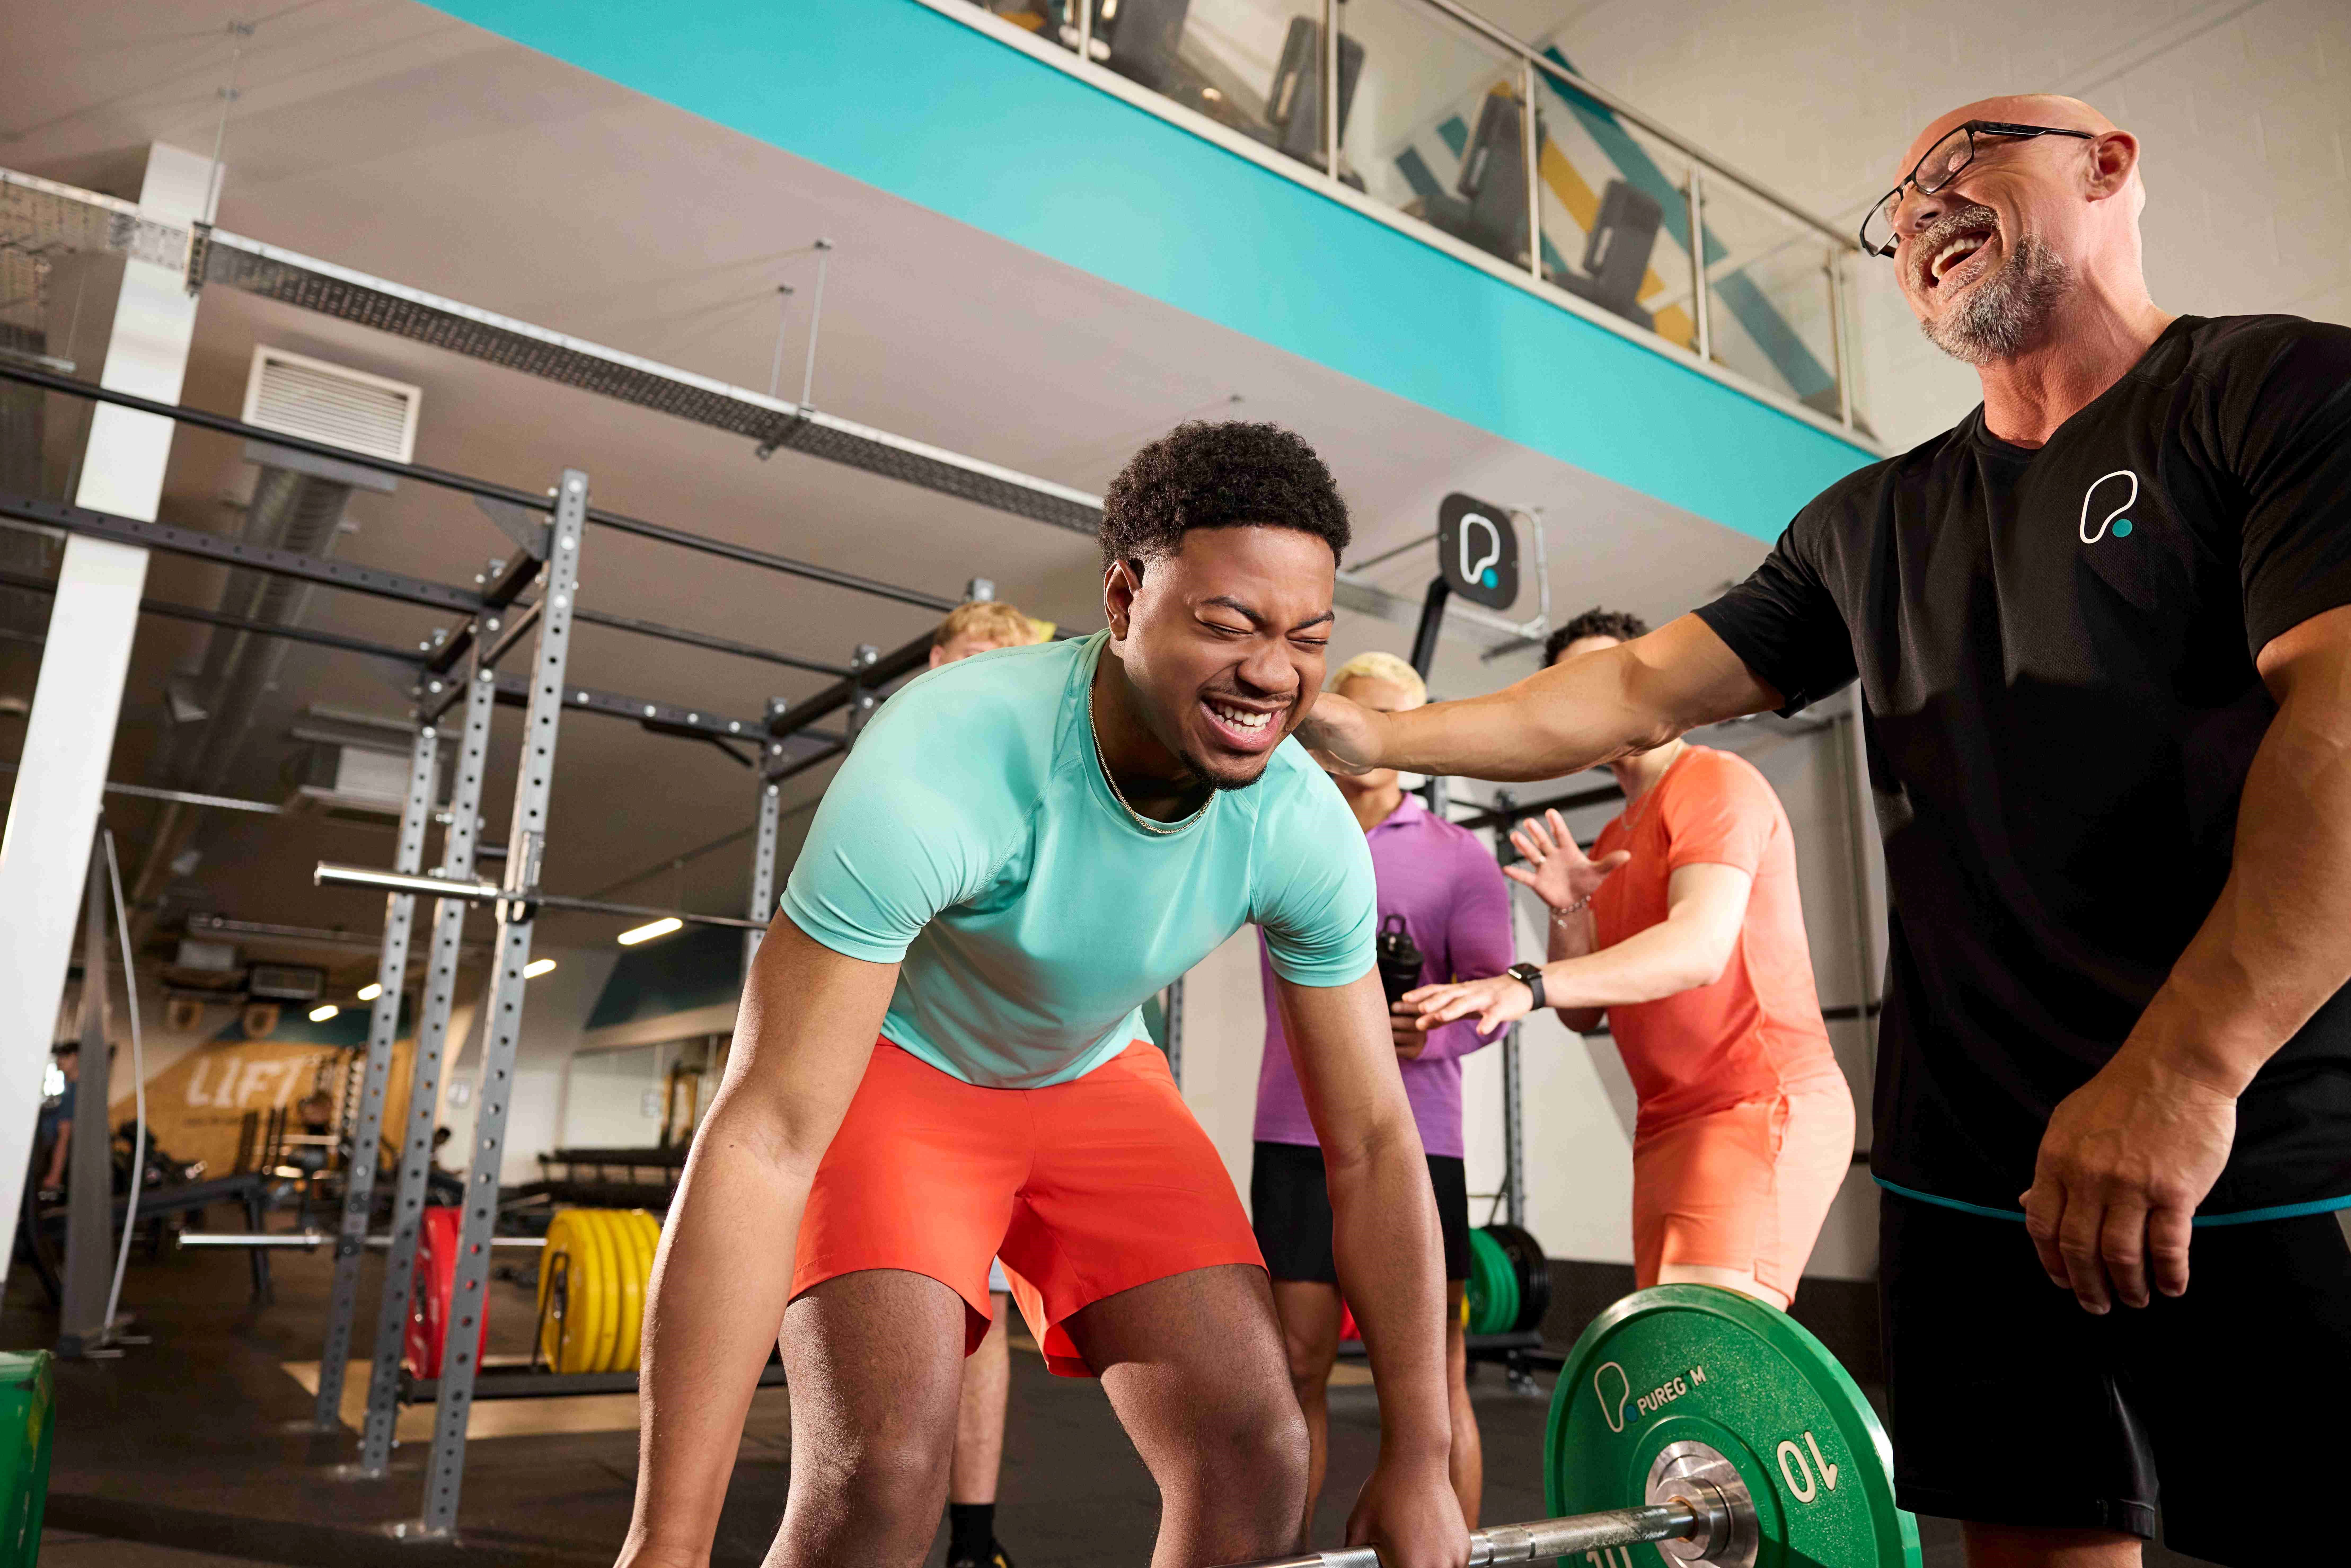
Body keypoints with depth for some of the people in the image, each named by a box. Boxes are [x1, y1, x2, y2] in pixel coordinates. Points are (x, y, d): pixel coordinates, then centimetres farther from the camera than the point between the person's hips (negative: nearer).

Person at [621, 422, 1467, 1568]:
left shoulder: (1307, 828, -21)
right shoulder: (939, 769, -36)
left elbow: (1372, 1143, -11)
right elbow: (762, 1141, -37)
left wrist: (1418, 1458, -9)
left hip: (1093, 1077, 4)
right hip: (890, 1066, -4)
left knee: (1256, 1453, -8)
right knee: (883, 1470, -24)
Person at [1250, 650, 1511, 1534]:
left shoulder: (1460, 858, 6)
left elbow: (1495, 987, -4)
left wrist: (1433, 1032, -26)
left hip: (1414, 1139, -1)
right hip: (1295, 1138, 1)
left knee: (1436, 1378, 2)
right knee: (1296, 1369, 6)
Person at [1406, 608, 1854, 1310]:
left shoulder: (1715, 782, -5)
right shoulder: (1612, 847, 20)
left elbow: (1701, 946, -23)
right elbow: (1583, 1014, 15)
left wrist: (1529, 986, -33)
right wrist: (1567, 910, -5)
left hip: (1761, 1107, -9)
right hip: (1670, 1123, 9)